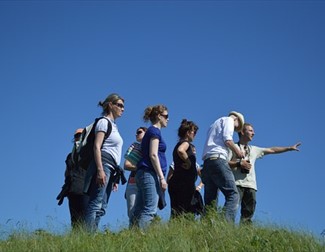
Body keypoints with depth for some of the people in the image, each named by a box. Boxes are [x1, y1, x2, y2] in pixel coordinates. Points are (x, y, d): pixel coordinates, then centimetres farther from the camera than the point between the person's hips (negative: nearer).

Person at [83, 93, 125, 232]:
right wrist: (100, 170, -23)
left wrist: (114, 178, 22)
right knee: (96, 204, -16)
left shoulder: (113, 125, 25)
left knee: (101, 206, 3)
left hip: (111, 168, 9)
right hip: (103, 164, -9)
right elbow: (97, 146, -12)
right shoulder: (104, 122, -1)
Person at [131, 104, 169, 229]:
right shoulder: (155, 131, -3)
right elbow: (153, 155, -13)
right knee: (150, 210, -18)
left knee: (139, 211, 2)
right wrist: (162, 177, -16)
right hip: (150, 174, -10)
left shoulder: (151, 131, 25)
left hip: (143, 174, 10)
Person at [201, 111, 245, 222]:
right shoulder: (228, 120, 10)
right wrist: (237, 151, 8)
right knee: (232, 194, -14)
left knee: (210, 200, 4)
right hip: (218, 159, -9)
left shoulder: (214, 124, 34)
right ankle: (227, 224, -29)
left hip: (206, 162, 9)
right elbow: (227, 139, -6)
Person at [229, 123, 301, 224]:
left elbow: (272, 150, 30)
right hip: (237, 183, -6)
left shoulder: (254, 150, 29)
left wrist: (290, 148, 28)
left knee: (248, 213, -6)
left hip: (250, 185, 6)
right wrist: (239, 163, -9)